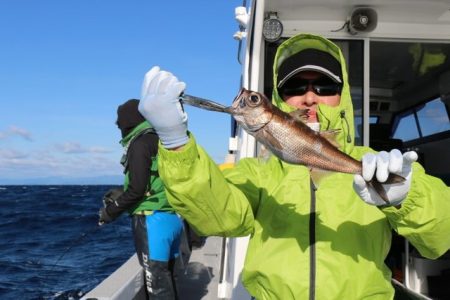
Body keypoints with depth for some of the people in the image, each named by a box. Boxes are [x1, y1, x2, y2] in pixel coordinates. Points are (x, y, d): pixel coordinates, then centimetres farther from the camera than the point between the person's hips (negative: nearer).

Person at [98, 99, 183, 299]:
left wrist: (112, 210, -2)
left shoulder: (140, 143, -9)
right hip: (173, 217, 9)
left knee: (157, 282, -2)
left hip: (153, 220, -9)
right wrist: (120, 196, 20)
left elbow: (138, 187, -16)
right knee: (167, 277, 16)